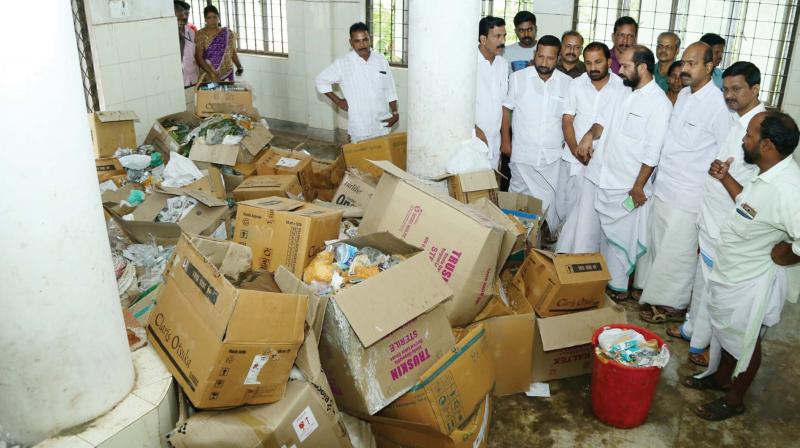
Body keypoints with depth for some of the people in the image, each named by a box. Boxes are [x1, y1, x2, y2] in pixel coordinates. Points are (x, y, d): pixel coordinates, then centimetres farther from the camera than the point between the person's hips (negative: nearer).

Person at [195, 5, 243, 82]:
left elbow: (233, 52, 14)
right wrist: (212, 73, -20)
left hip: (227, 75, 2)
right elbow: (199, 57, -9)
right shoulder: (200, 35, -3)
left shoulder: (228, 33, 7)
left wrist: (239, 67, -3)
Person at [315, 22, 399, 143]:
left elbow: (390, 90, 9)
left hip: (382, 124, 3)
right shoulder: (343, 63, -7)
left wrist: (395, 113, 1)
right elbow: (321, 80, 3)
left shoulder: (381, 60, 3)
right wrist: (337, 101, -2)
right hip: (359, 128, -3)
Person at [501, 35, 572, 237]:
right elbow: (506, 109, 3)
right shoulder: (518, 78, -4)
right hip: (523, 153, -1)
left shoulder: (567, 83, 0)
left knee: (550, 198, 7)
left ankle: (547, 235, 24)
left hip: (553, 156, 1)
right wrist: (505, 139, 1)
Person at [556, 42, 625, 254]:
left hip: (602, 160, -3)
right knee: (567, 207, 12)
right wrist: (574, 148, -12)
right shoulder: (577, 84, 4)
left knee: (588, 212, -9)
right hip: (572, 158, 3)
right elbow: (567, 119, 3)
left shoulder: (622, 87, -4)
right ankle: (564, 252, 28)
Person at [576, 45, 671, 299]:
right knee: (605, 231, 18)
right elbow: (604, 121, 13)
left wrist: (638, 187, -16)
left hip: (627, 185, -7)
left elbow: (652, 152, -17)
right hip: (605, 179, 7)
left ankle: (618, 286, 18)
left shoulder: (659, 103, -15)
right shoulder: (624, 93, 8)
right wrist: (591, 134, -10)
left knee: (621, 237, 4)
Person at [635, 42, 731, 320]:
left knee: (676, 253, 5)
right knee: (656, 242, 18)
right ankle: (651, 290, 36)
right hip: (663, 186, 7)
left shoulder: (719, 105, -17)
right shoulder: (683, 94, 6)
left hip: (688, 195, -7)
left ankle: (672, 306, 21)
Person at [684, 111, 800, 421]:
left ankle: (734, 400, 36)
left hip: (750, 284, -9)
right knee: (726, 330, 27)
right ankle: (721, 377, 50)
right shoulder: (769, 174, -4)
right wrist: (725, 179, 7)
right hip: (730, 273, 9)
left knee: (744, 342, 14)